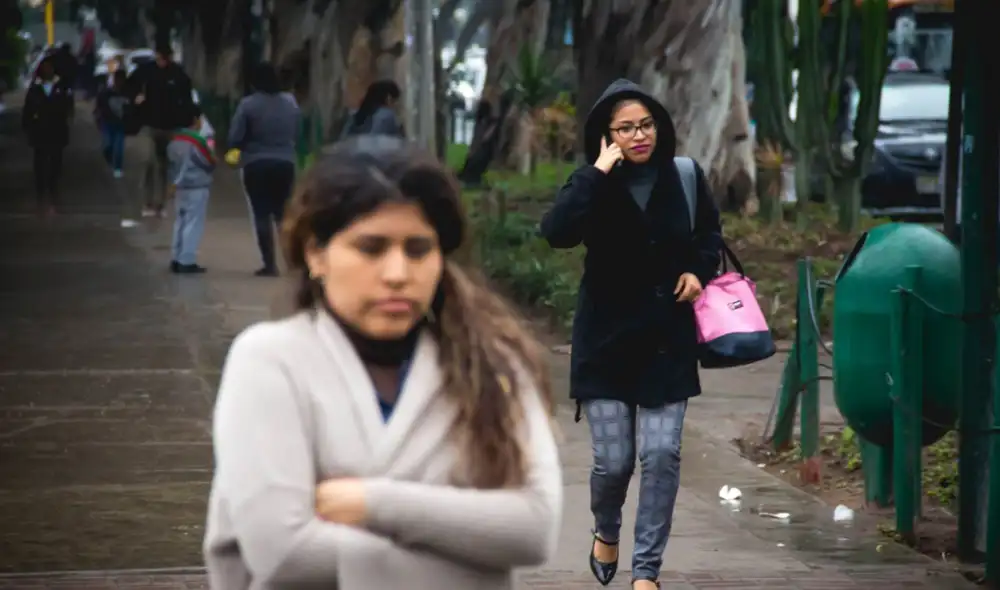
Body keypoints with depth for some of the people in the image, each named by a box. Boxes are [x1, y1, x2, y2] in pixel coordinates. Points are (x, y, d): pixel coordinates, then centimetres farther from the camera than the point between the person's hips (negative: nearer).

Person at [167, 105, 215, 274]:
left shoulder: (175, 141, 6)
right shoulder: (197, 141, -17)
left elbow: (172, 162, 14)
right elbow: (210, 163, -11)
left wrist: (173, 183, 22)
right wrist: (213, 157, 11)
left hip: (181, 187, 8)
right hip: (197, 188, -8)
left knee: (181, 222, 15)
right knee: (193, 224, -5)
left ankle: (176, 259, 17)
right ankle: (187, 262, -8)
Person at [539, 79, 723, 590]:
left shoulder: (684, 178, 0)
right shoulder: (594, 186, -7)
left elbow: (709, 232, 19)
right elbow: (555, 231, -27)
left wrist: (699, 270, 0)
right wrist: (598, 173, -26)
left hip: (667, 341, 2)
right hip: (606, 341, -2)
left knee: (662, 453, -6)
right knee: (612, 460, -2)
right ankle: (605, 533, 31)